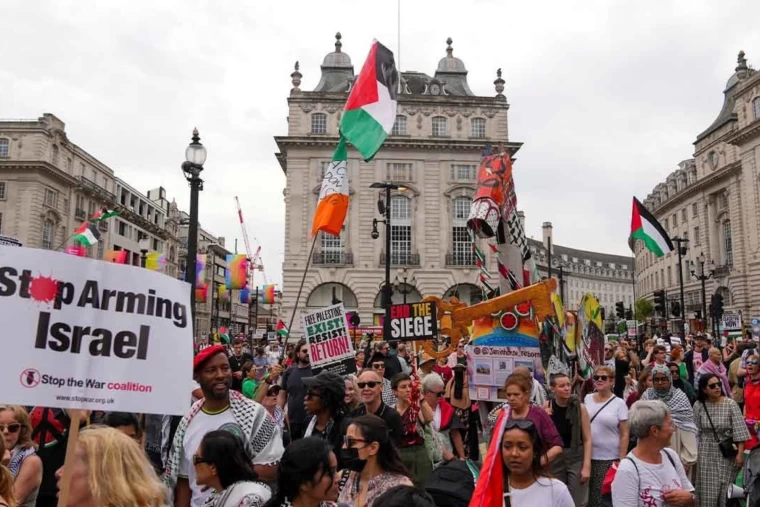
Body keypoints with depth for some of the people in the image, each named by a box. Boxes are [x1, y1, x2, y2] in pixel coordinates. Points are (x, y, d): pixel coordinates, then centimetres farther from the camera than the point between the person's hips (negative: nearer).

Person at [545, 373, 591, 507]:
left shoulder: (580, 408, -10)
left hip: (576, 456, -2)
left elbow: (587, 439, -9)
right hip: (555, 457, 2)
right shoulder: (546, 407, -5)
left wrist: (587, 466, -14)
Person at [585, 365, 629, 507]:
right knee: (588, 493, 3)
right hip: (587, 455, 3)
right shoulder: (587, 399, 5)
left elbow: (624, 434, -4)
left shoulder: (619, 403, -4)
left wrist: (622, 460, -8)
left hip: (609, 458, -3)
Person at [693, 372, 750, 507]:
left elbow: (739, 431, -12)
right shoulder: (698, 405, -5)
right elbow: (697, 431, 3)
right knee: (707, 490, 6)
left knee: (726, 489, 6)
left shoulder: (730, 404, -12)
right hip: (706, 452, 2)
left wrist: (740, 453, -16)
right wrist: (695, 452, 5)